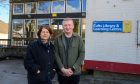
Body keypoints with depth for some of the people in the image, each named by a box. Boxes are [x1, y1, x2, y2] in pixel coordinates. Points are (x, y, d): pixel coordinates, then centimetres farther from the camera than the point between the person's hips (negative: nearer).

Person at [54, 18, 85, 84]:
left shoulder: (78, 38, 0)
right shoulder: (58, 39, 0)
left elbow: (82, 54, -4)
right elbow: (56, 55, -4)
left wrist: (73, 68, -11)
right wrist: (62, 69, -13)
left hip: (75, 72, 0)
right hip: (61, 73, 0)